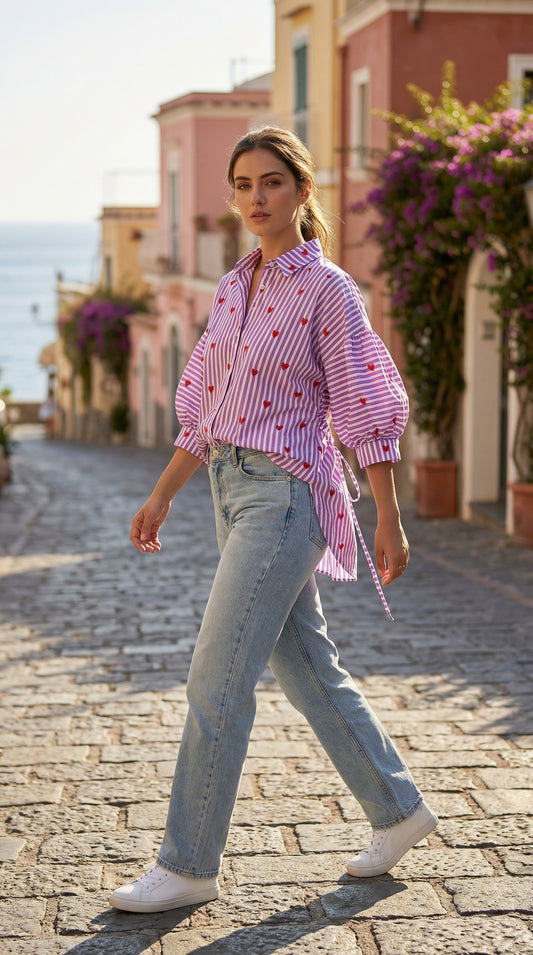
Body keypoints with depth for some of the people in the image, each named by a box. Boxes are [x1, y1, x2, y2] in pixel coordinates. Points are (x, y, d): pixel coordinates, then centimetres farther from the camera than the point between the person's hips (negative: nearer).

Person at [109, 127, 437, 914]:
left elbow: (366, 410, -9)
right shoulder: (236, 287, 12)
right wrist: (162, 496, 16)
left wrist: (389, 522, -8)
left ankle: (190, 865, 3)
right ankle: (398, 810, 29)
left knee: (216, 680, -8)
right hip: (233, 489, 8)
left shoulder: (327, 289, -9)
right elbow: (206, 406, 17)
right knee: (307, 669, 14)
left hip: (285, 494, -8)